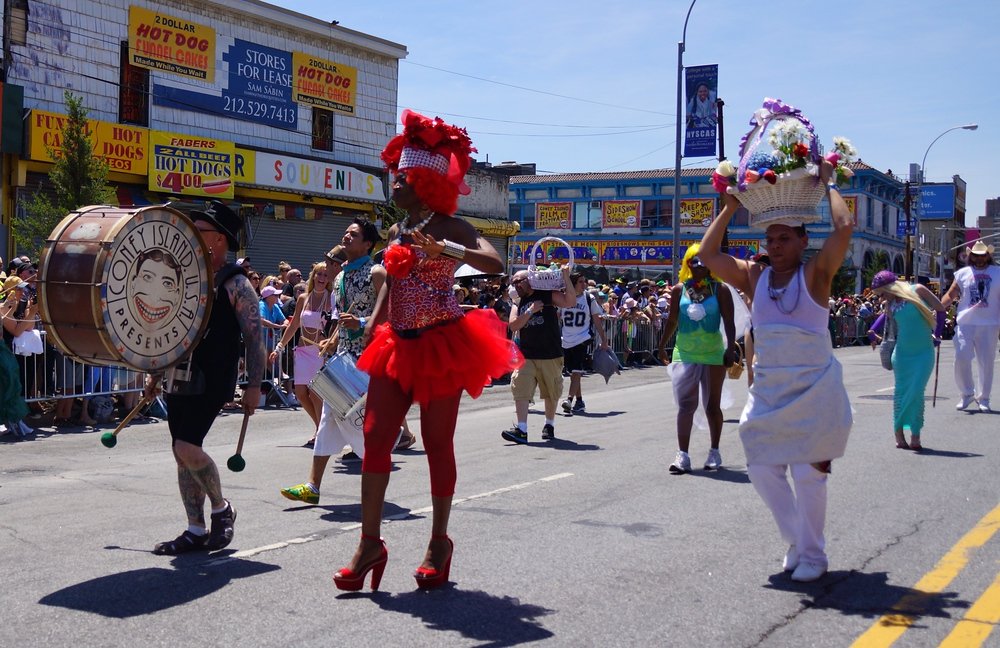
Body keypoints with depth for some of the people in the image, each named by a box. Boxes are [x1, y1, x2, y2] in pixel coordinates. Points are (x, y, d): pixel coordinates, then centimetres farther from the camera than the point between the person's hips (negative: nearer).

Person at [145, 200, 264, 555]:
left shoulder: (235, 284, -8)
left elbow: (254, 338, -10)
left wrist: (253, 386, -15)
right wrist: (155, 373, 19)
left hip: (211, 381, -8)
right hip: (179, 379, 8)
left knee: (187, 447, -17)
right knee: (183, 453, 7)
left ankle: (222, 509, 7)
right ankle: (196, 530, 17)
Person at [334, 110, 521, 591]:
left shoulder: (450, 227, -7)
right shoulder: (397, 232, 14)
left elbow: (494, 264, -24)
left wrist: (442, 250, -36)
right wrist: (374, 321, 14)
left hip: (442, 344, -7)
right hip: (399, 346, 7)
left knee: (437, 443, 1)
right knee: (375, 437, -2)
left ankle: (439, 541, 15)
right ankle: (370, 542, 3)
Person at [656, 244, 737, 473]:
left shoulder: (720, 290, -3)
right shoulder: (679, 290, 3)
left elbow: (729, 322, -6)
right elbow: (672, 320, 11)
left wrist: (731, 348, -15)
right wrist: (662, 346, 14)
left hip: (713, 354, -1)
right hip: (684, 354, 1)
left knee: (712, 405, 9)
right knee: (685, 405, -4)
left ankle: (714, 452, 22)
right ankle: (682, 456, -6)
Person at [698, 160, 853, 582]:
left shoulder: (815, 274, -5)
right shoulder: (753, 277, 7)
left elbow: (844, 227, -18)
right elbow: (707, 254, 1)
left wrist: (827, 185, -5)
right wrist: (730, 208, 3)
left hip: (814, 389, -5)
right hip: (769, 390, 5)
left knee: (808, 472, -4)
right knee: (763, 470, 4)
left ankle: (813, 555, 12)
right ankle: (796, 542, 23)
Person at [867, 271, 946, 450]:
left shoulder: (917, 291, -6)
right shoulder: (891, 305, 5)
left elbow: (940, 309, 0)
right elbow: (885, 316, 25)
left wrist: (937, 334, 3)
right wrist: (873, 331, 9)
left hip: (924, 353, -3)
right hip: (902, 354, 3)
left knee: (916, 393, -9)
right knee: (901, 391, 4)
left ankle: (915, 435, -3)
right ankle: (899, 432, 13)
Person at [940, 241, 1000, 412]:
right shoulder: (962, 273, 7)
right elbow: (950, 295, 7)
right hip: (965, 323, 0)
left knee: (986, 362, 4)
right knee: (961, 358, -5)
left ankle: (983, 398, 16)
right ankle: (967, 393, 13)